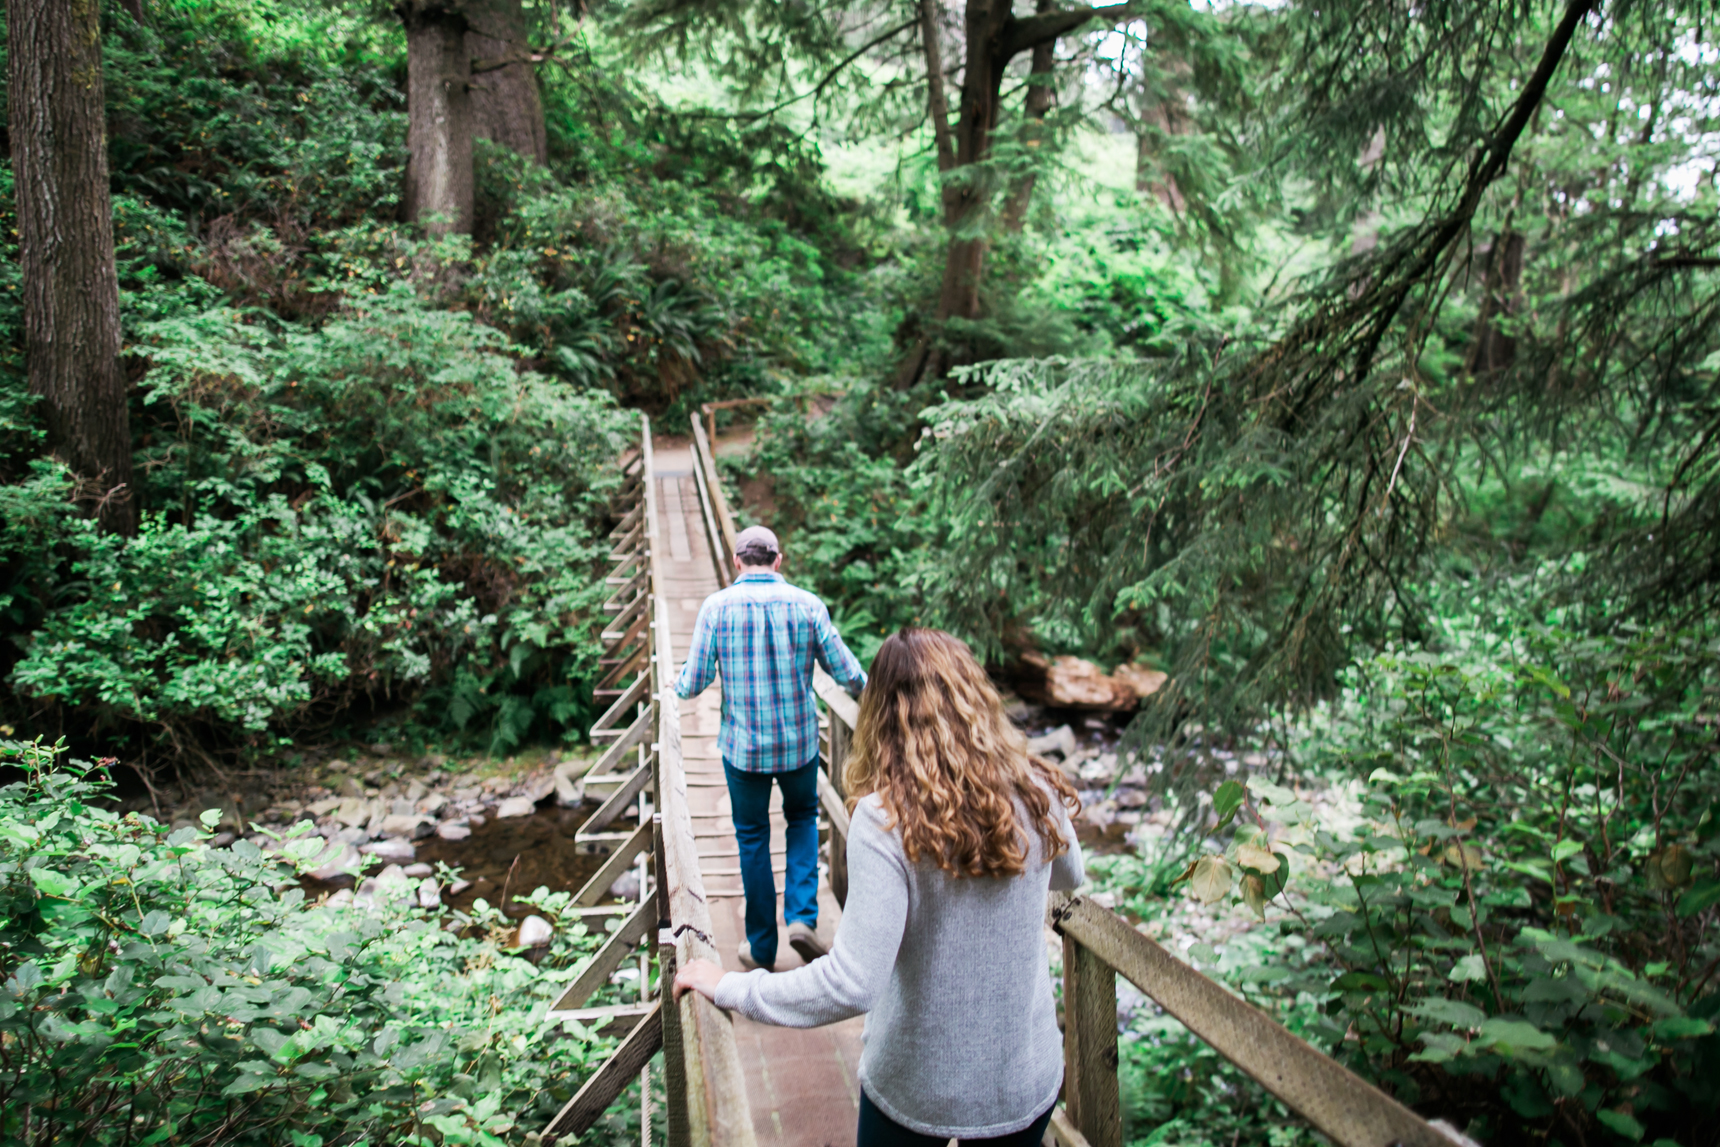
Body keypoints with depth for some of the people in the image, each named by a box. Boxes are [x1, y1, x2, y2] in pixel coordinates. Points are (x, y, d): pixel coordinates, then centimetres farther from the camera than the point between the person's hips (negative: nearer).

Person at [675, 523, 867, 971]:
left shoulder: (716, 607, -9)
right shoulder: (808, 606, -6)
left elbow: (693, 683, -8)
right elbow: (846, 673, -2)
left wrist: (678, 684, 16)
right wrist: (867, 687, 21)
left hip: (743, 746, -1)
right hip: (799, 742, 1)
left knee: (752, 837, 15)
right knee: (802, 818, 24)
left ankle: (762, 947, 23)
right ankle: (802, 917, 8)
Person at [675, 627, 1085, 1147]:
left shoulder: (885, 817, -25)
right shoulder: (1037, 795, -13)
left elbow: (851, 985, -29)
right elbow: (1069, 877, 10)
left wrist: (729, 987, -18)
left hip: (917, 1087, -3)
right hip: (1027, 1080, 3)